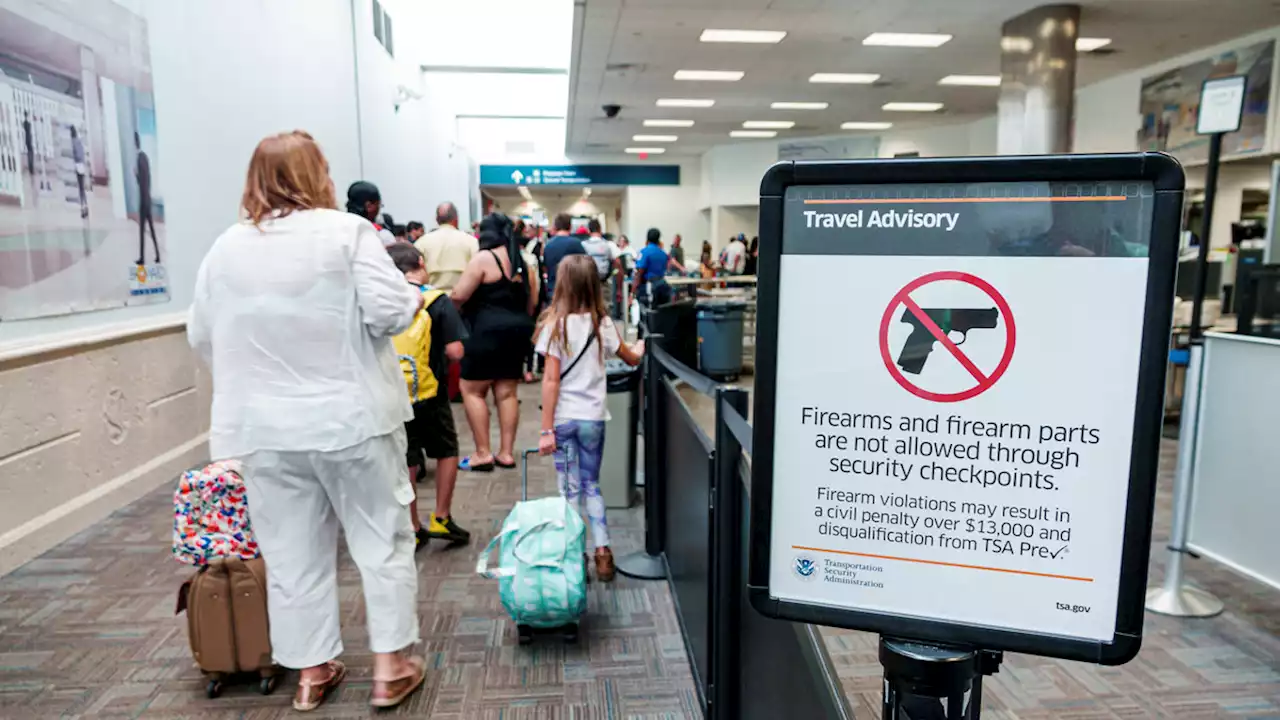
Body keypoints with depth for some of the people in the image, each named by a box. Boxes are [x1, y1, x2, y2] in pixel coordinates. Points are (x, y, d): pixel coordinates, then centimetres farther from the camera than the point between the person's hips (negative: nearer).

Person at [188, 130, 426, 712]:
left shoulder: (226, 247, 6)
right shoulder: (345, 231, -8)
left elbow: (201, 337, 12)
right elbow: (390, 311, -17)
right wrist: (414, 301, 4)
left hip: (263, 427, 4)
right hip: (351, 418, -3)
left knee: (293, 552, 13)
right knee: (382, 539, 10)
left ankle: (311, 671, 25)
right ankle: (390, 666, 17)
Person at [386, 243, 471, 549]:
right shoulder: (438, 301, -11)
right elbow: (455, 352, -14)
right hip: (427, 394, -3)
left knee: (406, 462, 14)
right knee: (447, 452, 17)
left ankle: (412, 529, 22)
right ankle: (441, 520, 18)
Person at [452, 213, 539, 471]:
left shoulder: (484, 258, -8)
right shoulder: (523, 261, 13)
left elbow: (458, 296, -12)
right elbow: (531, 304, 18)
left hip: (489, 331, -7)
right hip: (517, 330, 7)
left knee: (472, 391, 2)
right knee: (507, 392, 10)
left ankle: (483, 453, 1)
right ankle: (506, 452, 12)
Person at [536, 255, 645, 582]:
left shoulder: (555, 325, -11)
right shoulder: (602, 324, -2)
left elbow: (551, 380, -13)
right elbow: (631, 359, 14)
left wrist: (546, 430, -9)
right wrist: (640, 349, 38)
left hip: (564, 417, -2)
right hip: (593, 417, 3)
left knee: (571, 491, 8)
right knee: (592, 486, 17)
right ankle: (602, 553, 15)